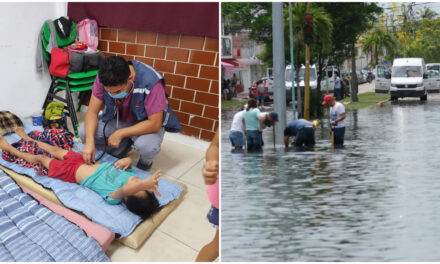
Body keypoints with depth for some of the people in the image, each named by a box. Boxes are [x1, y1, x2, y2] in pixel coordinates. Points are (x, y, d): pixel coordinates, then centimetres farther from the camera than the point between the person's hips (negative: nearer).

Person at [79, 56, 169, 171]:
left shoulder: (151, 82, -34)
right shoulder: (104, 77, -22)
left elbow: (154, 124, -30)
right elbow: (92, 111, -16)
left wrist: (120, 134, -30)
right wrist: (90, 141, -32)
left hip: (146, 126, -4)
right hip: (118, 120, 5)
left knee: (147, 145, -38)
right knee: (84, 132, -19)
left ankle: (145, 162, 1)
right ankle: (124, 147, 8)